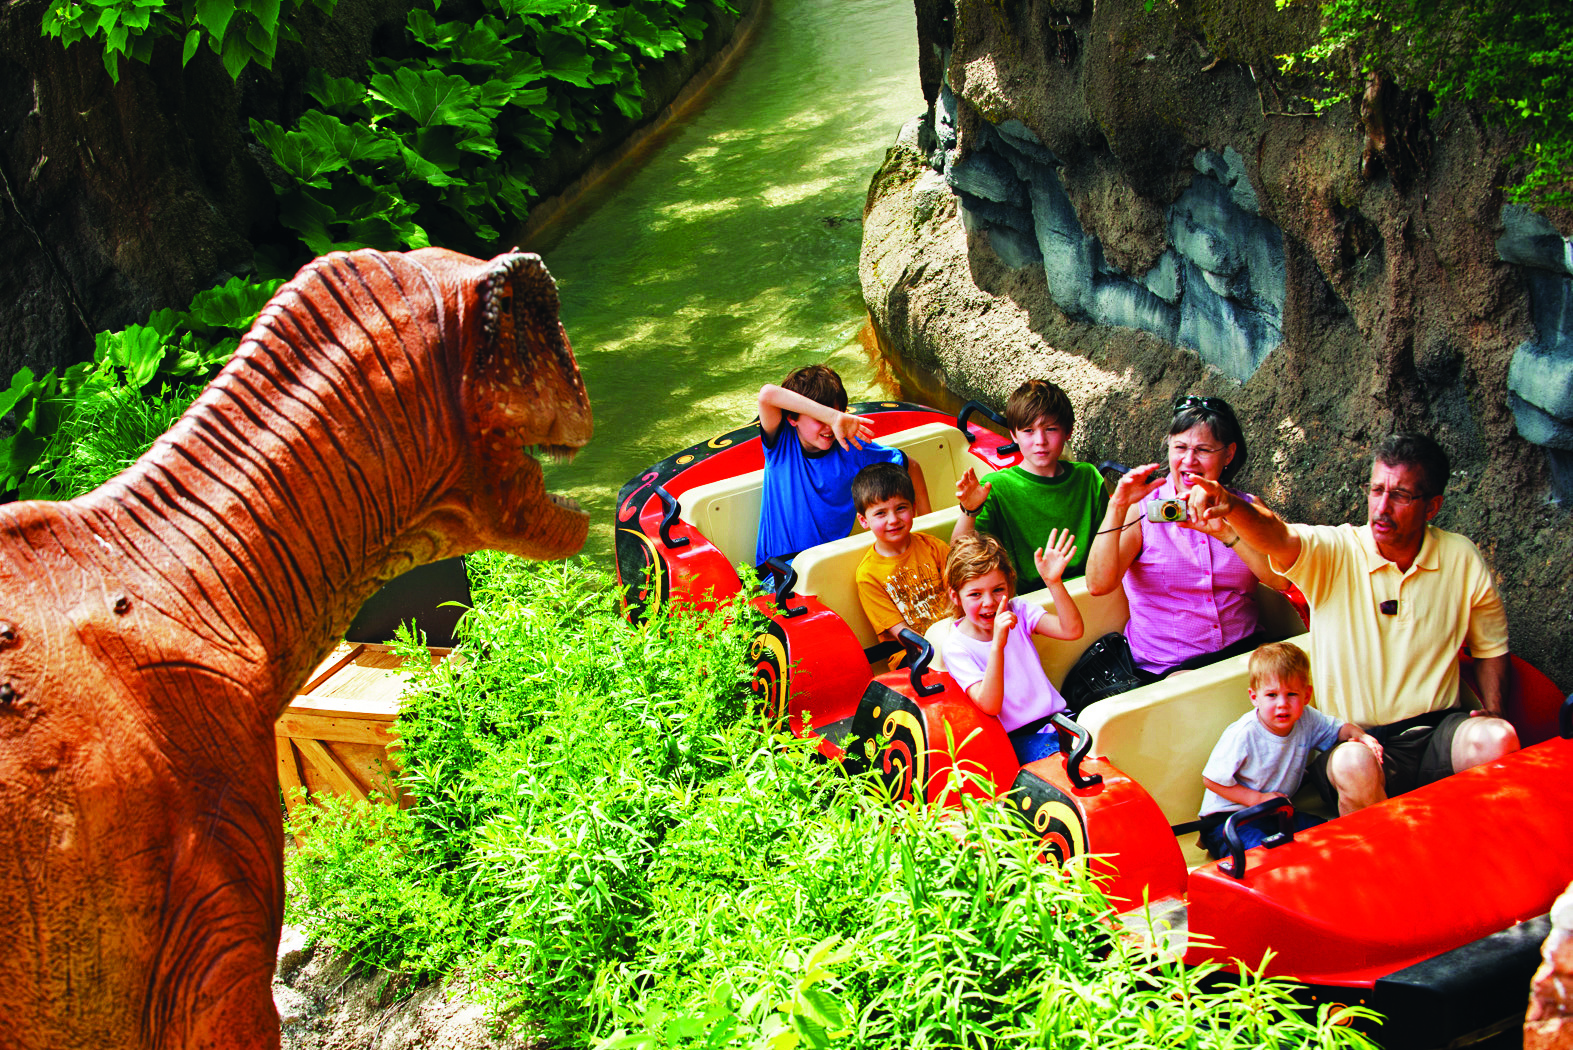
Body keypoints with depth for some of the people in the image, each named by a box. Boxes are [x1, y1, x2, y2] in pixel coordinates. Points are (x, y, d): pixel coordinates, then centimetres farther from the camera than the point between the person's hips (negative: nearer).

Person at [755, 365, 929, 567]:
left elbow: (910, 467, 12)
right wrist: (832, 417, -30)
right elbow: (767, 394, -27)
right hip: (779, 564, -2)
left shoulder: (851, 448, -2)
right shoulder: (781, 445, -6)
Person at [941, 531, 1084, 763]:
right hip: (1016, 739, -4)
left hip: (1054, 717, 4)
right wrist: (997, 645, -32)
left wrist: (1054, 582, -23)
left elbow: (1072, 630, -10)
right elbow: (989, 706, -20)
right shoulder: (956, 646, -7)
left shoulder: (1018, 611, 4)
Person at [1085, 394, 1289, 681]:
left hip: (1242, 652, 3)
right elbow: (1099, 584, -12)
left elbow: (1282, 579, -8)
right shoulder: (1142, 509, 1)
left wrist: (1225, 532, -20)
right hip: (1163, 666, -3)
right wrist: (1118, 508, -20)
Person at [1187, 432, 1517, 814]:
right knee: (1355, 765, -37)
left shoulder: (1462, 561, 3)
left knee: (1497, 739, -30)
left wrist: (1492, 712, 0)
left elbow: (1490, 646, 18)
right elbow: (1275, 538, -27)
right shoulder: (1335, 552, -4)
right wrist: (1230, 506, -49)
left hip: (1436, 731, 2)